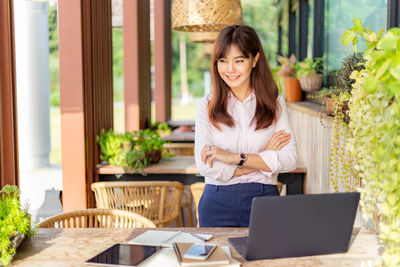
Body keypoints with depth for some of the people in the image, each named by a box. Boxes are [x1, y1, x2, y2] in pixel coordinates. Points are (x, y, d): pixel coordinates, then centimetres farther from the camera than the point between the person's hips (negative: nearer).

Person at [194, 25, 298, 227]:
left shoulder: (275, 104, 5)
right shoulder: (207, 106, 2)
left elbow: (290, 160, -6)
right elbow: (205, 166, -9)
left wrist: (235, 157, -14)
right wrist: (265, 158, -8)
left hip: (264, 202, 1)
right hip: (218, 203, 0)